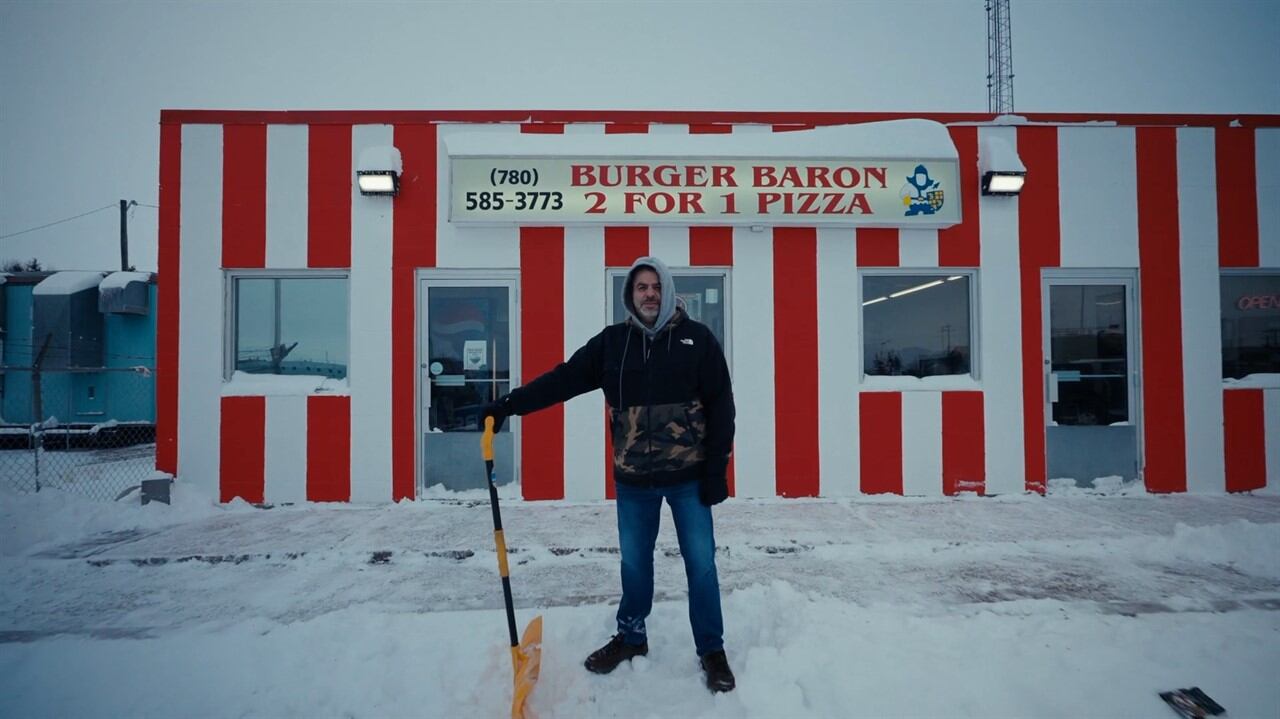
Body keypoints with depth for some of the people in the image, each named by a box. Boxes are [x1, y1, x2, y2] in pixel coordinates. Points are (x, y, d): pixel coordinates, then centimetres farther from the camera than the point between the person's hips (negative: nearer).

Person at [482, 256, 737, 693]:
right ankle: (631, 637, 37)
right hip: (633, 478, 2)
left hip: (688, 476, -2)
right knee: (634, 562, 16)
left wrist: (716, 469, -9)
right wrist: (509, 404, -12)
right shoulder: (612, 342, 0)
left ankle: (712, 651, 25)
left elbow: (721, 405, -6)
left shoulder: (696, 338, -5)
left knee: (700, 564, 7)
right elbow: (564, 378, -2)